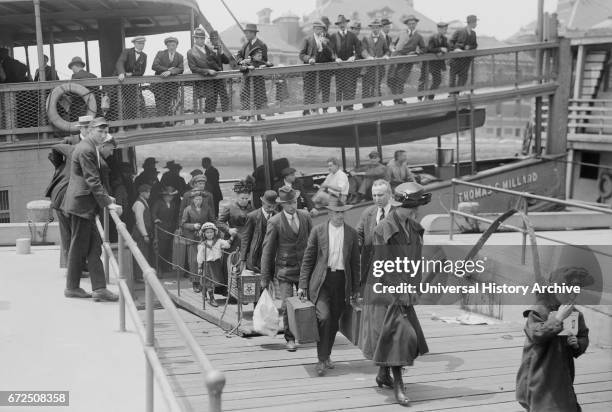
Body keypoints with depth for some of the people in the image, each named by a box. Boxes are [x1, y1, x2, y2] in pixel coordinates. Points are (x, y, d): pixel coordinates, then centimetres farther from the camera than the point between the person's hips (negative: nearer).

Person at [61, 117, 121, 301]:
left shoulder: (91, 148, 15)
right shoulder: (85, 150, -17)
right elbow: (93, 181, -21)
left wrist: (105, 197, 17)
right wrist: (108, 203, -20)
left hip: (85, 204, 10)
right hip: (81, 203, -10)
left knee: (94, 246, 7)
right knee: (79, 246, 0)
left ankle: (99, 288, 9)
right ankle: (72, 288, 11)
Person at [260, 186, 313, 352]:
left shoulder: (305, 217, 3)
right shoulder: (275, 222, -8)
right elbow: (267, 251, -3)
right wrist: (265, 277, -2)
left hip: (305, 268, 3)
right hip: (285, 270, -3)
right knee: (287, 306, -7)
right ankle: (290, 339, 11)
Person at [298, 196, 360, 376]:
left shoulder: (351, 234, 6)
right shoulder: (318, 231, 1)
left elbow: (355, 262, 12)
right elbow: (308, 259, 3)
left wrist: (355, 288, 11)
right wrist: (303, 285, 0)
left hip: (342, 281, 2)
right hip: (321, 280, -2)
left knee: (334, 321, 8)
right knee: (324, 317, -17)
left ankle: (326, 355, 28)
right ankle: (322, 359, -6)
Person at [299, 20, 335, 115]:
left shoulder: (326, 40, 14)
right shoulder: (307, 40, 2)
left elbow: (331, 55, 6)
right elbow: (301, 55, -2)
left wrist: (324, 44, -8)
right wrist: (309, 59, -21)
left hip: (325, 68, 4)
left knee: (325, 91, 6)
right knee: (310, 91, -4)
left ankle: (325, 110, 17)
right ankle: (307, 112, 1)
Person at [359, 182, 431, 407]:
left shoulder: (414, 228, 4)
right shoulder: (383, 229, -18)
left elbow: (416, 261, 8)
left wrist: (412, 290, 3)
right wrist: (400, 295, -16)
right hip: (384, 291, -7)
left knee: (395, 336, 13)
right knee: (398, 335, -10)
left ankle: (383, 375, 31)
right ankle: (398, 386, -3)